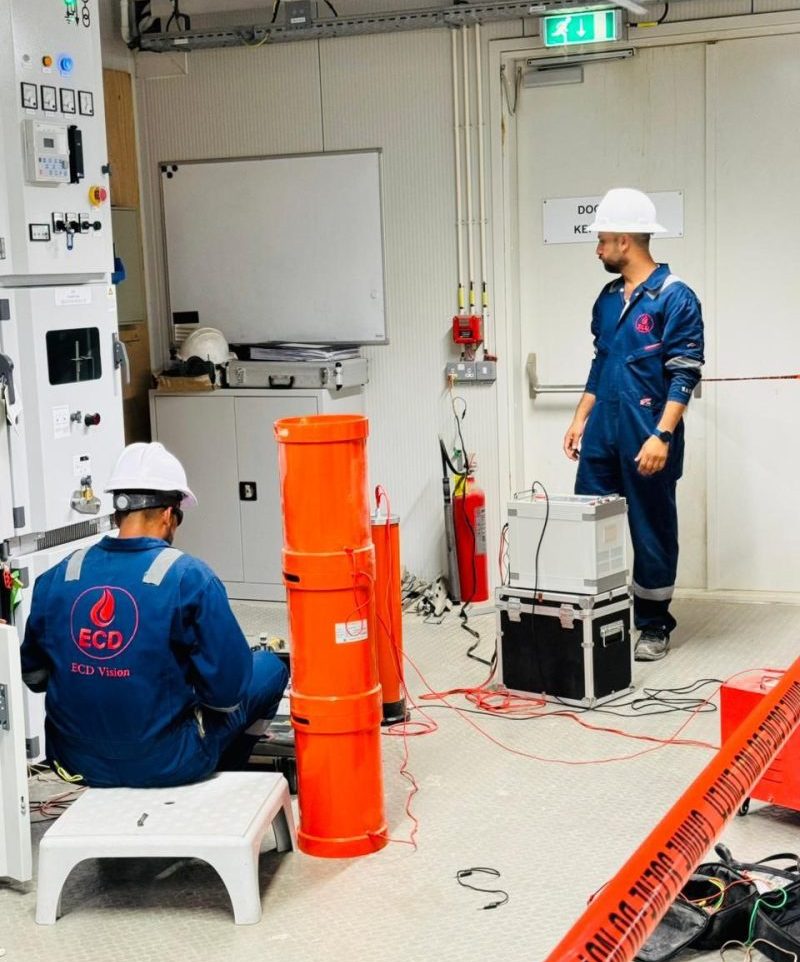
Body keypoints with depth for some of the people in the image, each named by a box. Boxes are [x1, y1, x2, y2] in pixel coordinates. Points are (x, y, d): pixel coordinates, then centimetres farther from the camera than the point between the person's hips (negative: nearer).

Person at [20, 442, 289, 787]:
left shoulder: (56, 578, -3)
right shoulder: (190, 578, -16)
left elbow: (33, 676, 9)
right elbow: (227, 691, -14)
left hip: (76, 761, 5)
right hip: (165, 765, -5)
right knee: (269, 667, 17)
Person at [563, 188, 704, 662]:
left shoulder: (675, 297, -10)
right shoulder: (608, 298, 12)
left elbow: (684, 376, -14)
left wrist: (662, 436, -20)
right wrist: (580, 420, 16)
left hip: (646, 440, -7)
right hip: (601, 435, 7)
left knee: (653, 531, 5)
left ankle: (654, 626, 17)